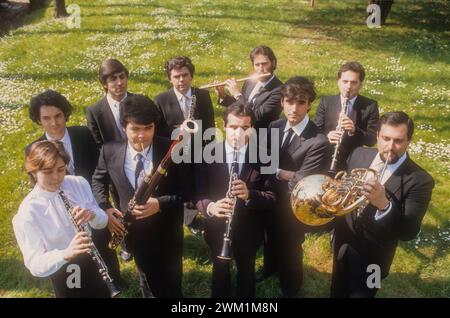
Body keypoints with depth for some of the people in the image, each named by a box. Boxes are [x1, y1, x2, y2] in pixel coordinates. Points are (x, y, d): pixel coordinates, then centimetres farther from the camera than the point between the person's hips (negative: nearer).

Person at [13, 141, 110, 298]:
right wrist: (66, 254, -45)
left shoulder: (79, 184, -11)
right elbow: (35, 266, -26)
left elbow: (102, 222, -2)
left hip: (98, 263, 4)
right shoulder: (28, 212, -24)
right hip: (66, 277, -4)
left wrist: (92, 215, -25)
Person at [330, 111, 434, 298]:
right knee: (337, 293, 26)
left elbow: (409, 233, -26)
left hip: (371, 258, -4)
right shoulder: (359, 154, -6)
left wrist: (384, 205, -41)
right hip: (342, 243, 5)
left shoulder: (420, 180, -21)